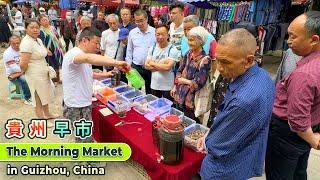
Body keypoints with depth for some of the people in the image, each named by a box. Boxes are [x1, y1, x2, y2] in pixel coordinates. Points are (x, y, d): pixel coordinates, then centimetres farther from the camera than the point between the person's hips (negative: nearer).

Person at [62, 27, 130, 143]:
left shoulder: (83, 56, 12)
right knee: (86, 140, 1)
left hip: (84, 104, 10)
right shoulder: (73, 53, -21)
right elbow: (89, 58, -45)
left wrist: (105, 75, 9)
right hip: (76, 107, -10)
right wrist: (115, 63, -50)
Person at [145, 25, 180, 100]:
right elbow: (146, 65, -1)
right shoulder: (152, 48, 5)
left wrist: (153, 63, -9)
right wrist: (162, 66, -12)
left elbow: (168, 67, -21)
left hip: (168, 87, -4)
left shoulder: (173, 49, -11)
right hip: (154, 85, 5)